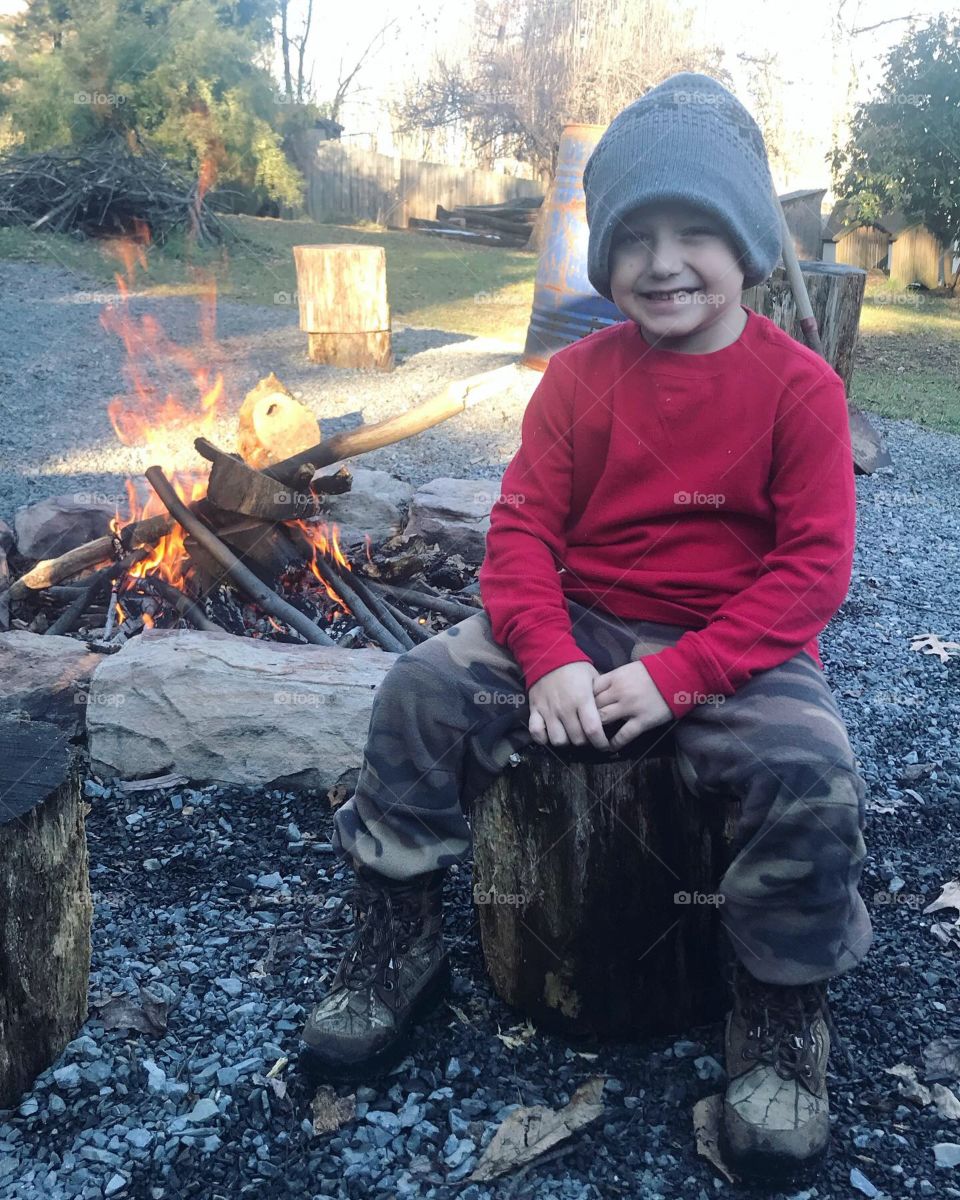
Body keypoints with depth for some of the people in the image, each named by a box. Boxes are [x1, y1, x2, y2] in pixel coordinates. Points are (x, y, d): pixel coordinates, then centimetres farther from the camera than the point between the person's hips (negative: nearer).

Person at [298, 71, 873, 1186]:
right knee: (421, 692, -15)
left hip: (739, 645, -2)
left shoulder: (799, 383, -7)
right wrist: (548, 659, -19)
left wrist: (679, 676, -21)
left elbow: (813, 565, -11)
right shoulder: (580, 374, 3)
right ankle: (397, 944, 4)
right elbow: (524, 524, -1)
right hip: (582, 625, 3)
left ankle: (781, 1014, -1)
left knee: (812, 778, -30)